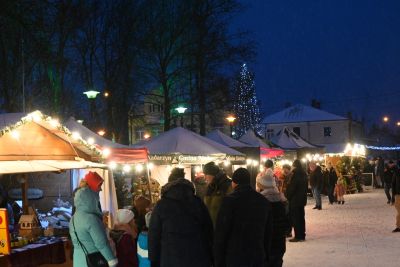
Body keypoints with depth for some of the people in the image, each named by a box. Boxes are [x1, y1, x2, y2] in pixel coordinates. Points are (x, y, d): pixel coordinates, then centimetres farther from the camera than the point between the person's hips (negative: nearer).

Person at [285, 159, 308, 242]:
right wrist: (304, 196, 18)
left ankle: (298, 236, -3)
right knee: (301, 217, 13)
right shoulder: (304, 174, 9)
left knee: (295, 218, -3)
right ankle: (302, 235, 17)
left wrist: (287, 197, -6)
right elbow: (306, 187, 14)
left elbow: (291, 187, -17)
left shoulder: (295, 174, -17)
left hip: (295, 199, -8)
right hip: (302, 199, 8)